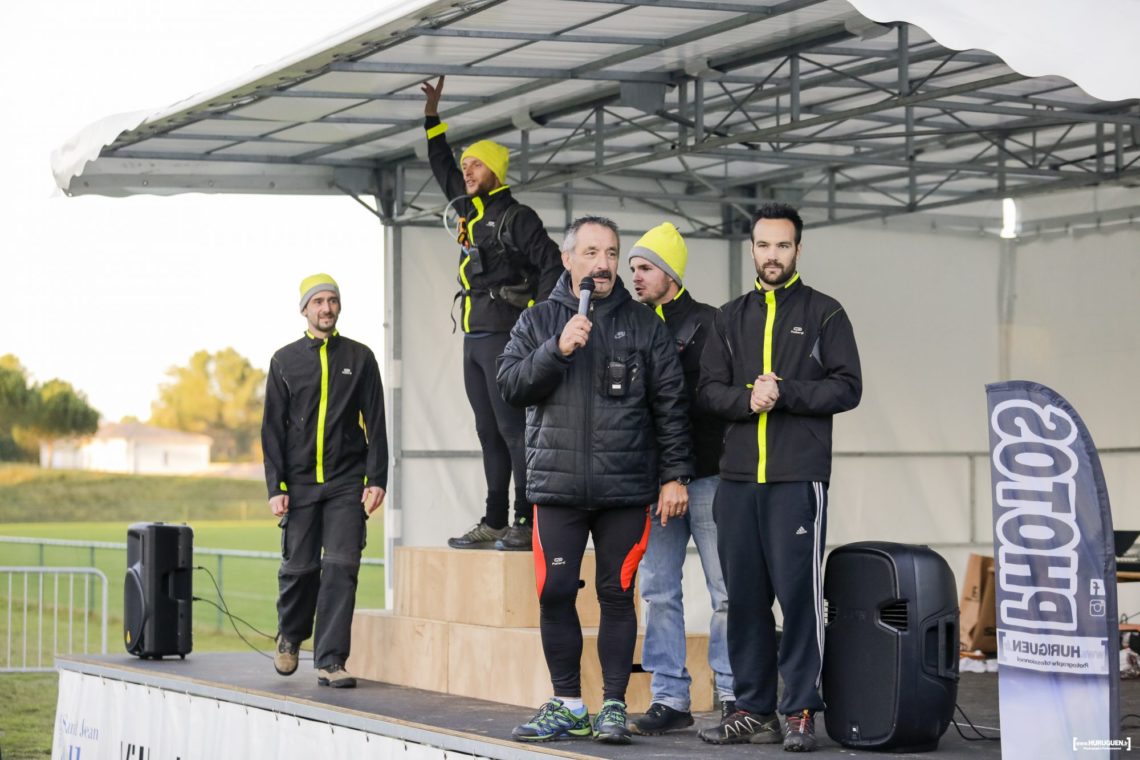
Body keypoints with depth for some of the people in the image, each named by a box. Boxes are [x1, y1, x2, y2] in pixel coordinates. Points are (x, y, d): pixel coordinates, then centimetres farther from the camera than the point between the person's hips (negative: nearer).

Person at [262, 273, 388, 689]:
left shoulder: (359, 358, 8)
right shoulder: (285, 360, 8)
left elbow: (376, 423, 7)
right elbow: (273, 428, 6)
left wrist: (376, 479, -3)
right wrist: (276, 487, -2)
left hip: (347, 484, 0)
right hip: (300, 483, 0)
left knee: (340, 569, -8)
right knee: (299, 568, 3)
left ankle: (330, 660, -6)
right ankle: (289, 636, 30)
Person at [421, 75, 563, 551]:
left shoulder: (516, 218, -6)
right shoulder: (469, 211, 17)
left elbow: (551, 266, -11)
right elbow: (442, 168, 30)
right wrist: (432, 117, 27)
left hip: (504, 337, -9)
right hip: (473, 339, 9)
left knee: (513, 430, -11)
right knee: (489, 434, 9)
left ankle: (528, 523, -13)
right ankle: (495, 523, 11)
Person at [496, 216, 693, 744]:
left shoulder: (644, 326, 7)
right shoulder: (538, 321, 9)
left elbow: (671, 404, 5)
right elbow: (510, 385, -2)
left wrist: (675, 475, -1)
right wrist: (557, 349, -16)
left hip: (626, 487, -1)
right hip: (557, 486, 1)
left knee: (617, 596, 1)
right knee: (555, 595, 1)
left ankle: (614, 707, 8)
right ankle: (566, 705, 12)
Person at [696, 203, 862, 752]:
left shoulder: (824, 314, 6)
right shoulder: (731, 318, 17)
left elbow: (847, 387, -2)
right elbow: (708, 390, 10)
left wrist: (785, 392, -13)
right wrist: (747, 399, -10)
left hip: (798, 478, -4)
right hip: (738, 478, 4)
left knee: (797, 591, -8)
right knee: (744, 595, 5)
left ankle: (800, 711, -3)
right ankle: (753, 710, 11)